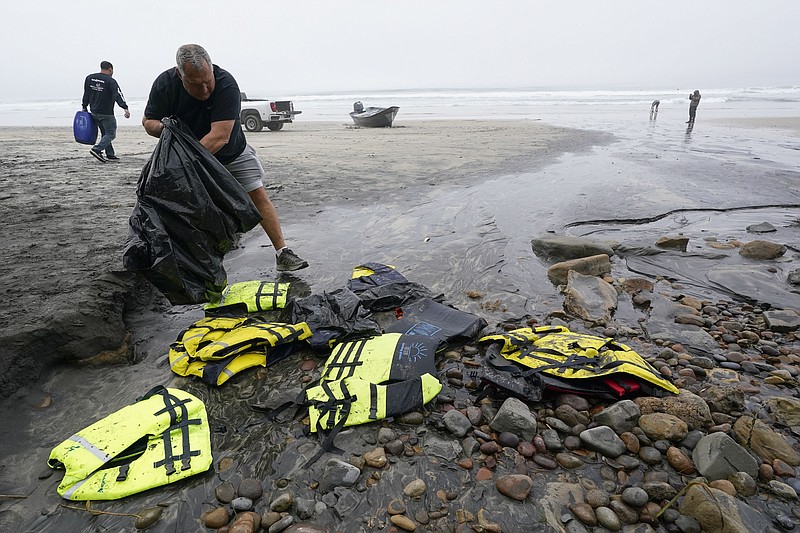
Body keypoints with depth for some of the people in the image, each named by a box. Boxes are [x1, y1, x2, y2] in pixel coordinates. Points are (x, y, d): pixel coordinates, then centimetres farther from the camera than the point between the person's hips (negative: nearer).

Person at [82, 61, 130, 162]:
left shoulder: (89, 78, 10)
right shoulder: (110, 81, -10)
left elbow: (86, 95, 15)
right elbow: (118, 95, -22)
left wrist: (84, 107, 24)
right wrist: (125, 108, -30)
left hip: (94, 112, 7)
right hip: (106, 114, -7)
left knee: (105, 133, 16)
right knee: (111, 134, -2)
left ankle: (110, 154, 16)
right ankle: (97, 149, -19)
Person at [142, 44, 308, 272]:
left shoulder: (226, 84, -31)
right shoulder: (164, 84, -19)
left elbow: (220, 136, -39)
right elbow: (148, 121, -7)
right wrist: (162, 128, -32)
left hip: (232, 153, -2)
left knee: (259, 195, -9)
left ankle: (283, 253, -4)